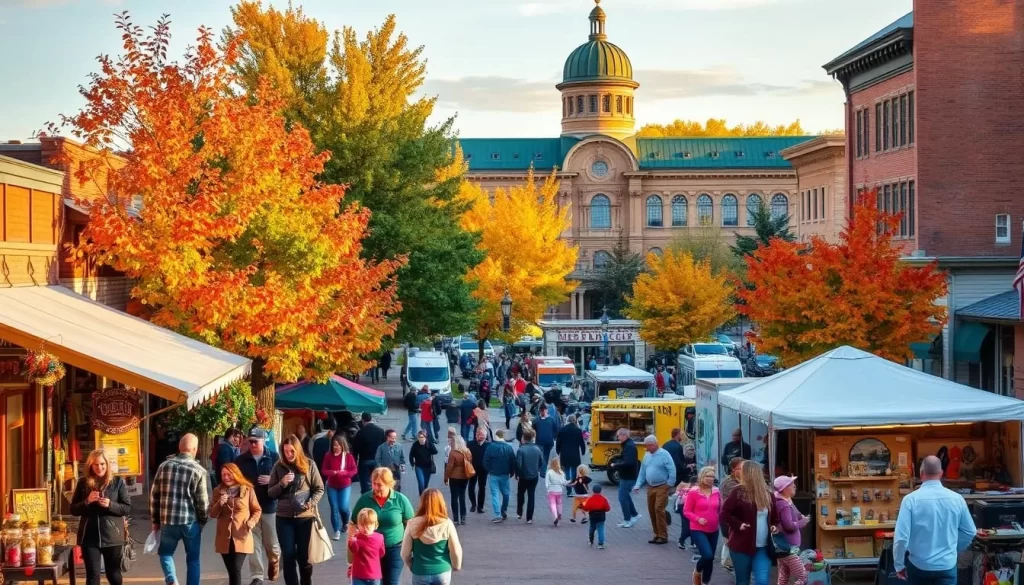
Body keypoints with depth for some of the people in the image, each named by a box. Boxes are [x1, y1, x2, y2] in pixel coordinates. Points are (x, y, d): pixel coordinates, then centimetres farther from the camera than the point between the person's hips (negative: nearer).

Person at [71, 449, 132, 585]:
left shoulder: (118, 482, 0)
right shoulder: (83, 483, 5)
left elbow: (128, 509, -1)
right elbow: (74, 510, 7)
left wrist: (110, 505, -18)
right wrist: (87, 501, -12)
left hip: (112, 537, -1)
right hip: (90, 537, 1)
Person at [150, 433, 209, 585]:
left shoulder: (164, 466, 2)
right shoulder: (199, 471, -7)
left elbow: (154, 495, 5)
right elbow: (202, 501, -7)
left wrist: (155, 520, 14)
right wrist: (203, 520, 11)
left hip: (168, 520, 2)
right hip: (191, 521, -2)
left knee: (165, 552, 20)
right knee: (193, 559, 12)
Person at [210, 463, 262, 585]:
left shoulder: (248, 490, -1)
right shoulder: (218, 491, 7)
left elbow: (257, 510, 6)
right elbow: (212, 514, 5)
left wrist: (252, 521, -13)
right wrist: (219, 504, -14)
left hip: (241, 537, -4)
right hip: (225, 538, 4)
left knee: (236, 570, -14)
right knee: (231, 571, 10)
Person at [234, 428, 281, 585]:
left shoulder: (274, 457, -1)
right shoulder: (241, 460, 4)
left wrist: (271, 480, -17)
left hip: (269, 506, -1)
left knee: (271, 543, 8)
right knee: (254, 543, 0)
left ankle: (274, 564, 38)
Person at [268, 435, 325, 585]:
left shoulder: (309, 465, -1)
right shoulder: (279, 466, 2)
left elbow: (319, 489, 2)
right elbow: (270, 493, 3)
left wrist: (311, 503, -14)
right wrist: (282, 483, -15)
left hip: (305, 517, -1)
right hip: (284, 517, 1)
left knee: (304, 556, 9)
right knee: (288, 556, 2)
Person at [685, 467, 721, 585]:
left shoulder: (716, 492, 1)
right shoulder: (693, 492, -11)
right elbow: (686, 511, -8)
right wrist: (698, 519, -21)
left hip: (713, 530, 5)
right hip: (698, 530, -5)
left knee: (710, 559, 9)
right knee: (707, 555, -20)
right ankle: (697, 571, 13)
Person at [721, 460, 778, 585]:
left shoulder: (767, 494, 6)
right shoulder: (739, 492, -5)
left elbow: (775, 518, 17)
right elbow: (723, 513, -8)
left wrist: (775, 527, -2)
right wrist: (738, 525, -16)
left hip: (763, 547, 2)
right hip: (741, 546, -2)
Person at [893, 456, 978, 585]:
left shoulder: (911, 499, -12)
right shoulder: (956, 499, -4)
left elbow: (901, 537, -15)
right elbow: (970, 532, 8)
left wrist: (899, 565, -1)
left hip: (919, 565, -1)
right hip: (947, 565, 1)